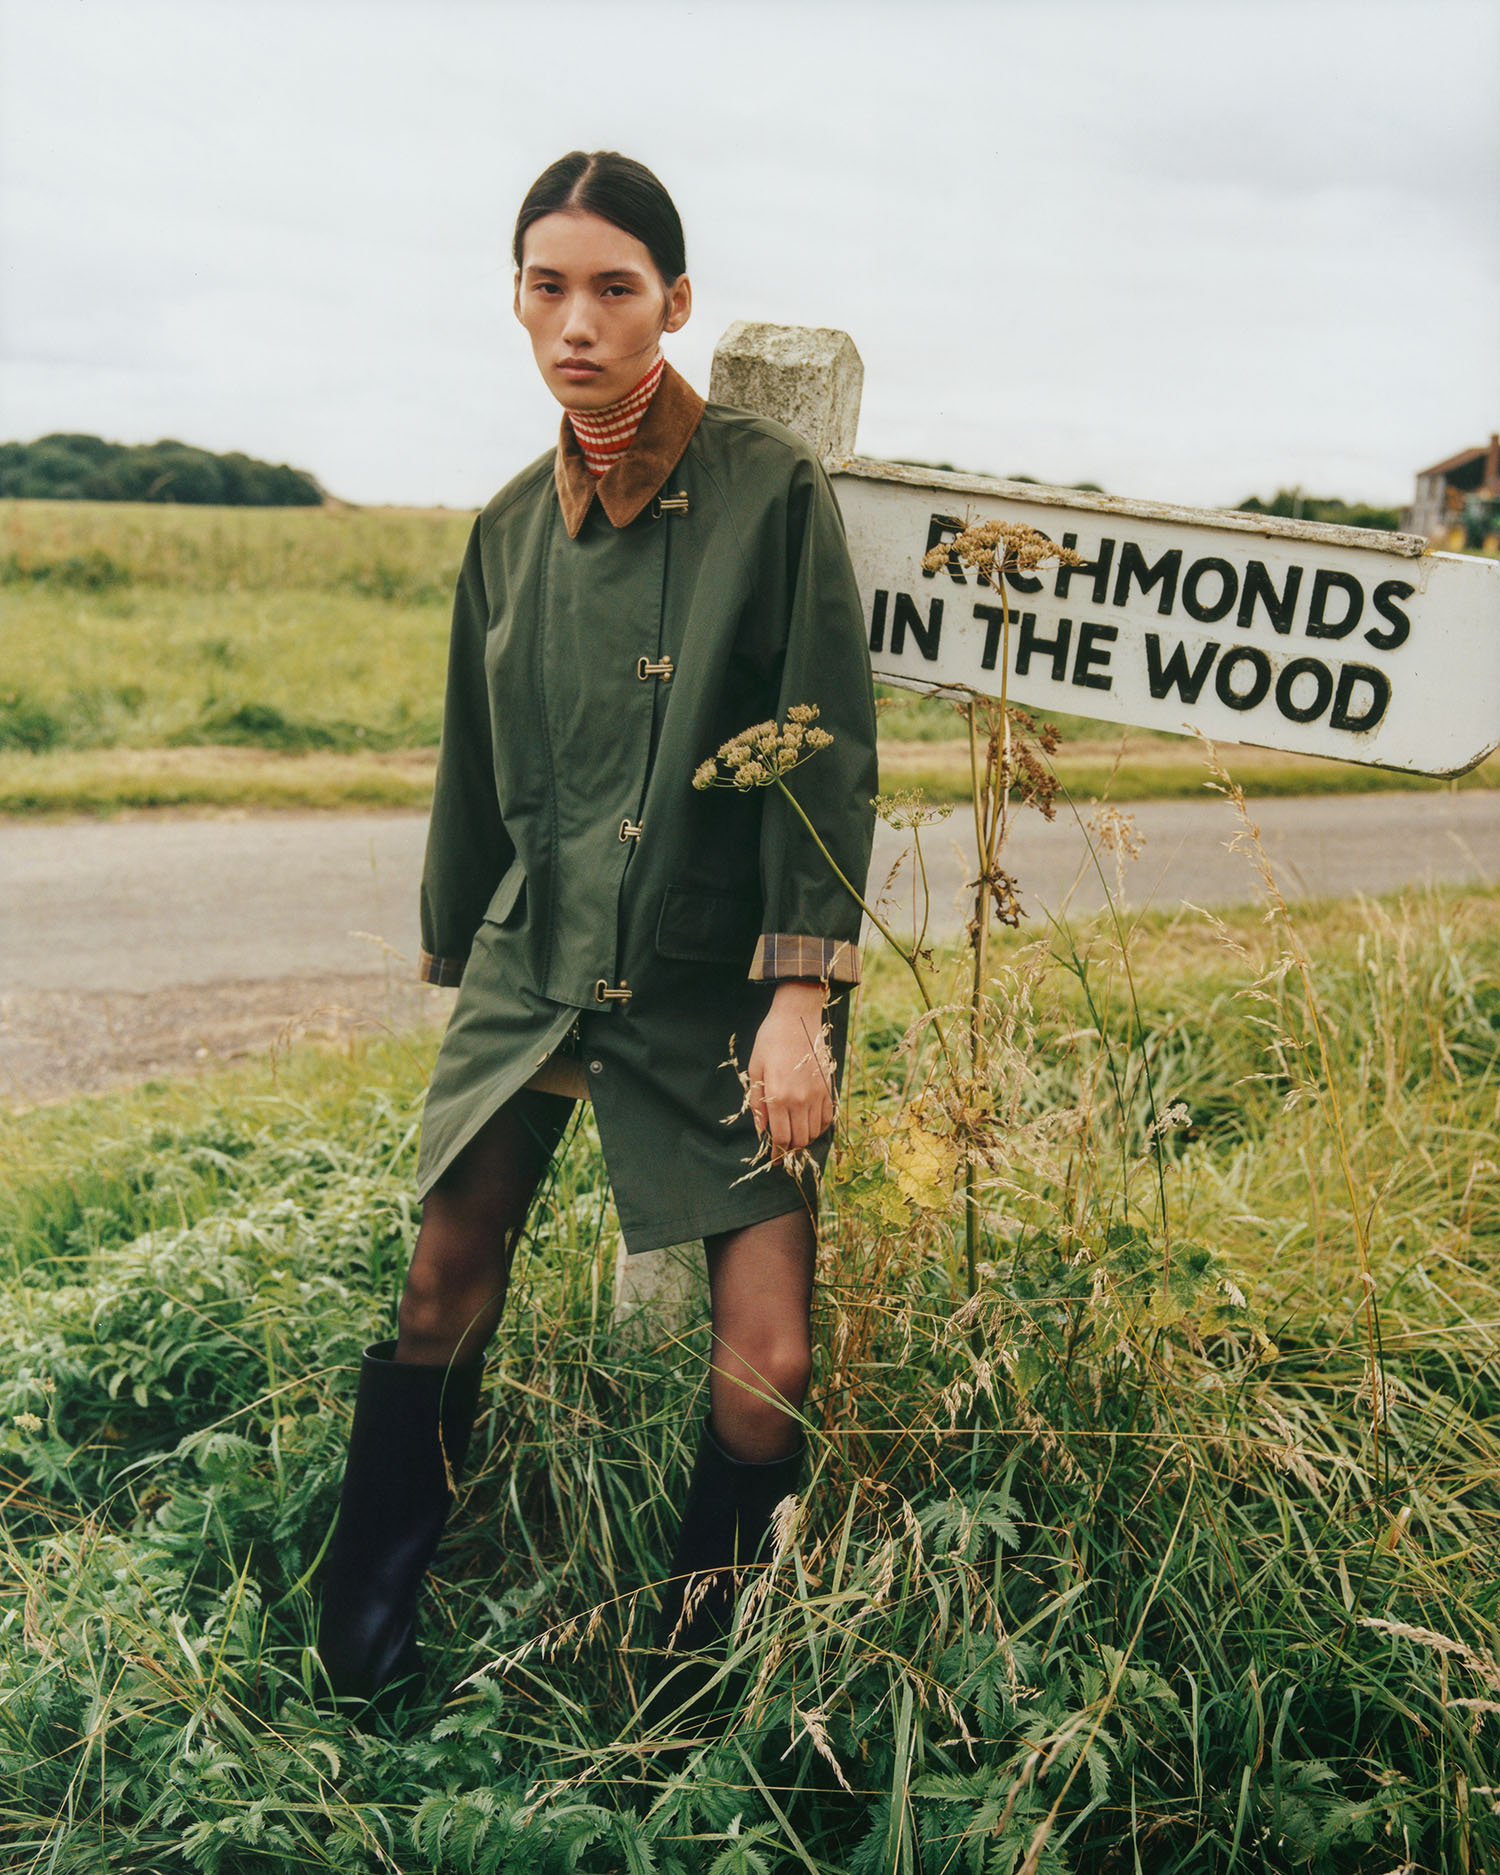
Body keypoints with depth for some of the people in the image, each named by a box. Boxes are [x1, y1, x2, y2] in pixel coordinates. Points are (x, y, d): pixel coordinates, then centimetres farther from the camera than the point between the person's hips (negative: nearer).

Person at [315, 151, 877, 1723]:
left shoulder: (772, 489, -7)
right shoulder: (512, 525, 7)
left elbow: (830, 757, -10)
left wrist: (799, 998, -16)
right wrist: (456, 960, 22)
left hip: (716, 979, -3)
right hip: (536, 961, 4)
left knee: (768, 1363, -8)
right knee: (442, 1294, 6)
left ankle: (690, 1672, 20)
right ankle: (355, 1665, 28)